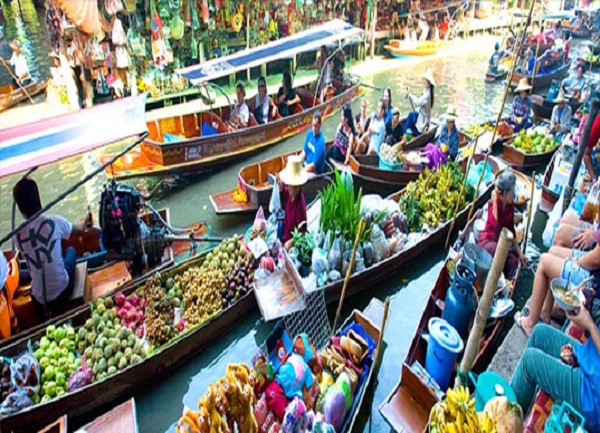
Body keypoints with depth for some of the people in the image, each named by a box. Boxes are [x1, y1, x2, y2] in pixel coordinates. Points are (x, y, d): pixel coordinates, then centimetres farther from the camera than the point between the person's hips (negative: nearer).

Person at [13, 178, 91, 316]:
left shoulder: (18, 236, -9)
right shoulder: (54, 221, -16)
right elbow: (79, 229, 8)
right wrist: (85, 222, 33)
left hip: (39, 301, 3)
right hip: (62, 291, -3)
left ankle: (49, 311, 35)